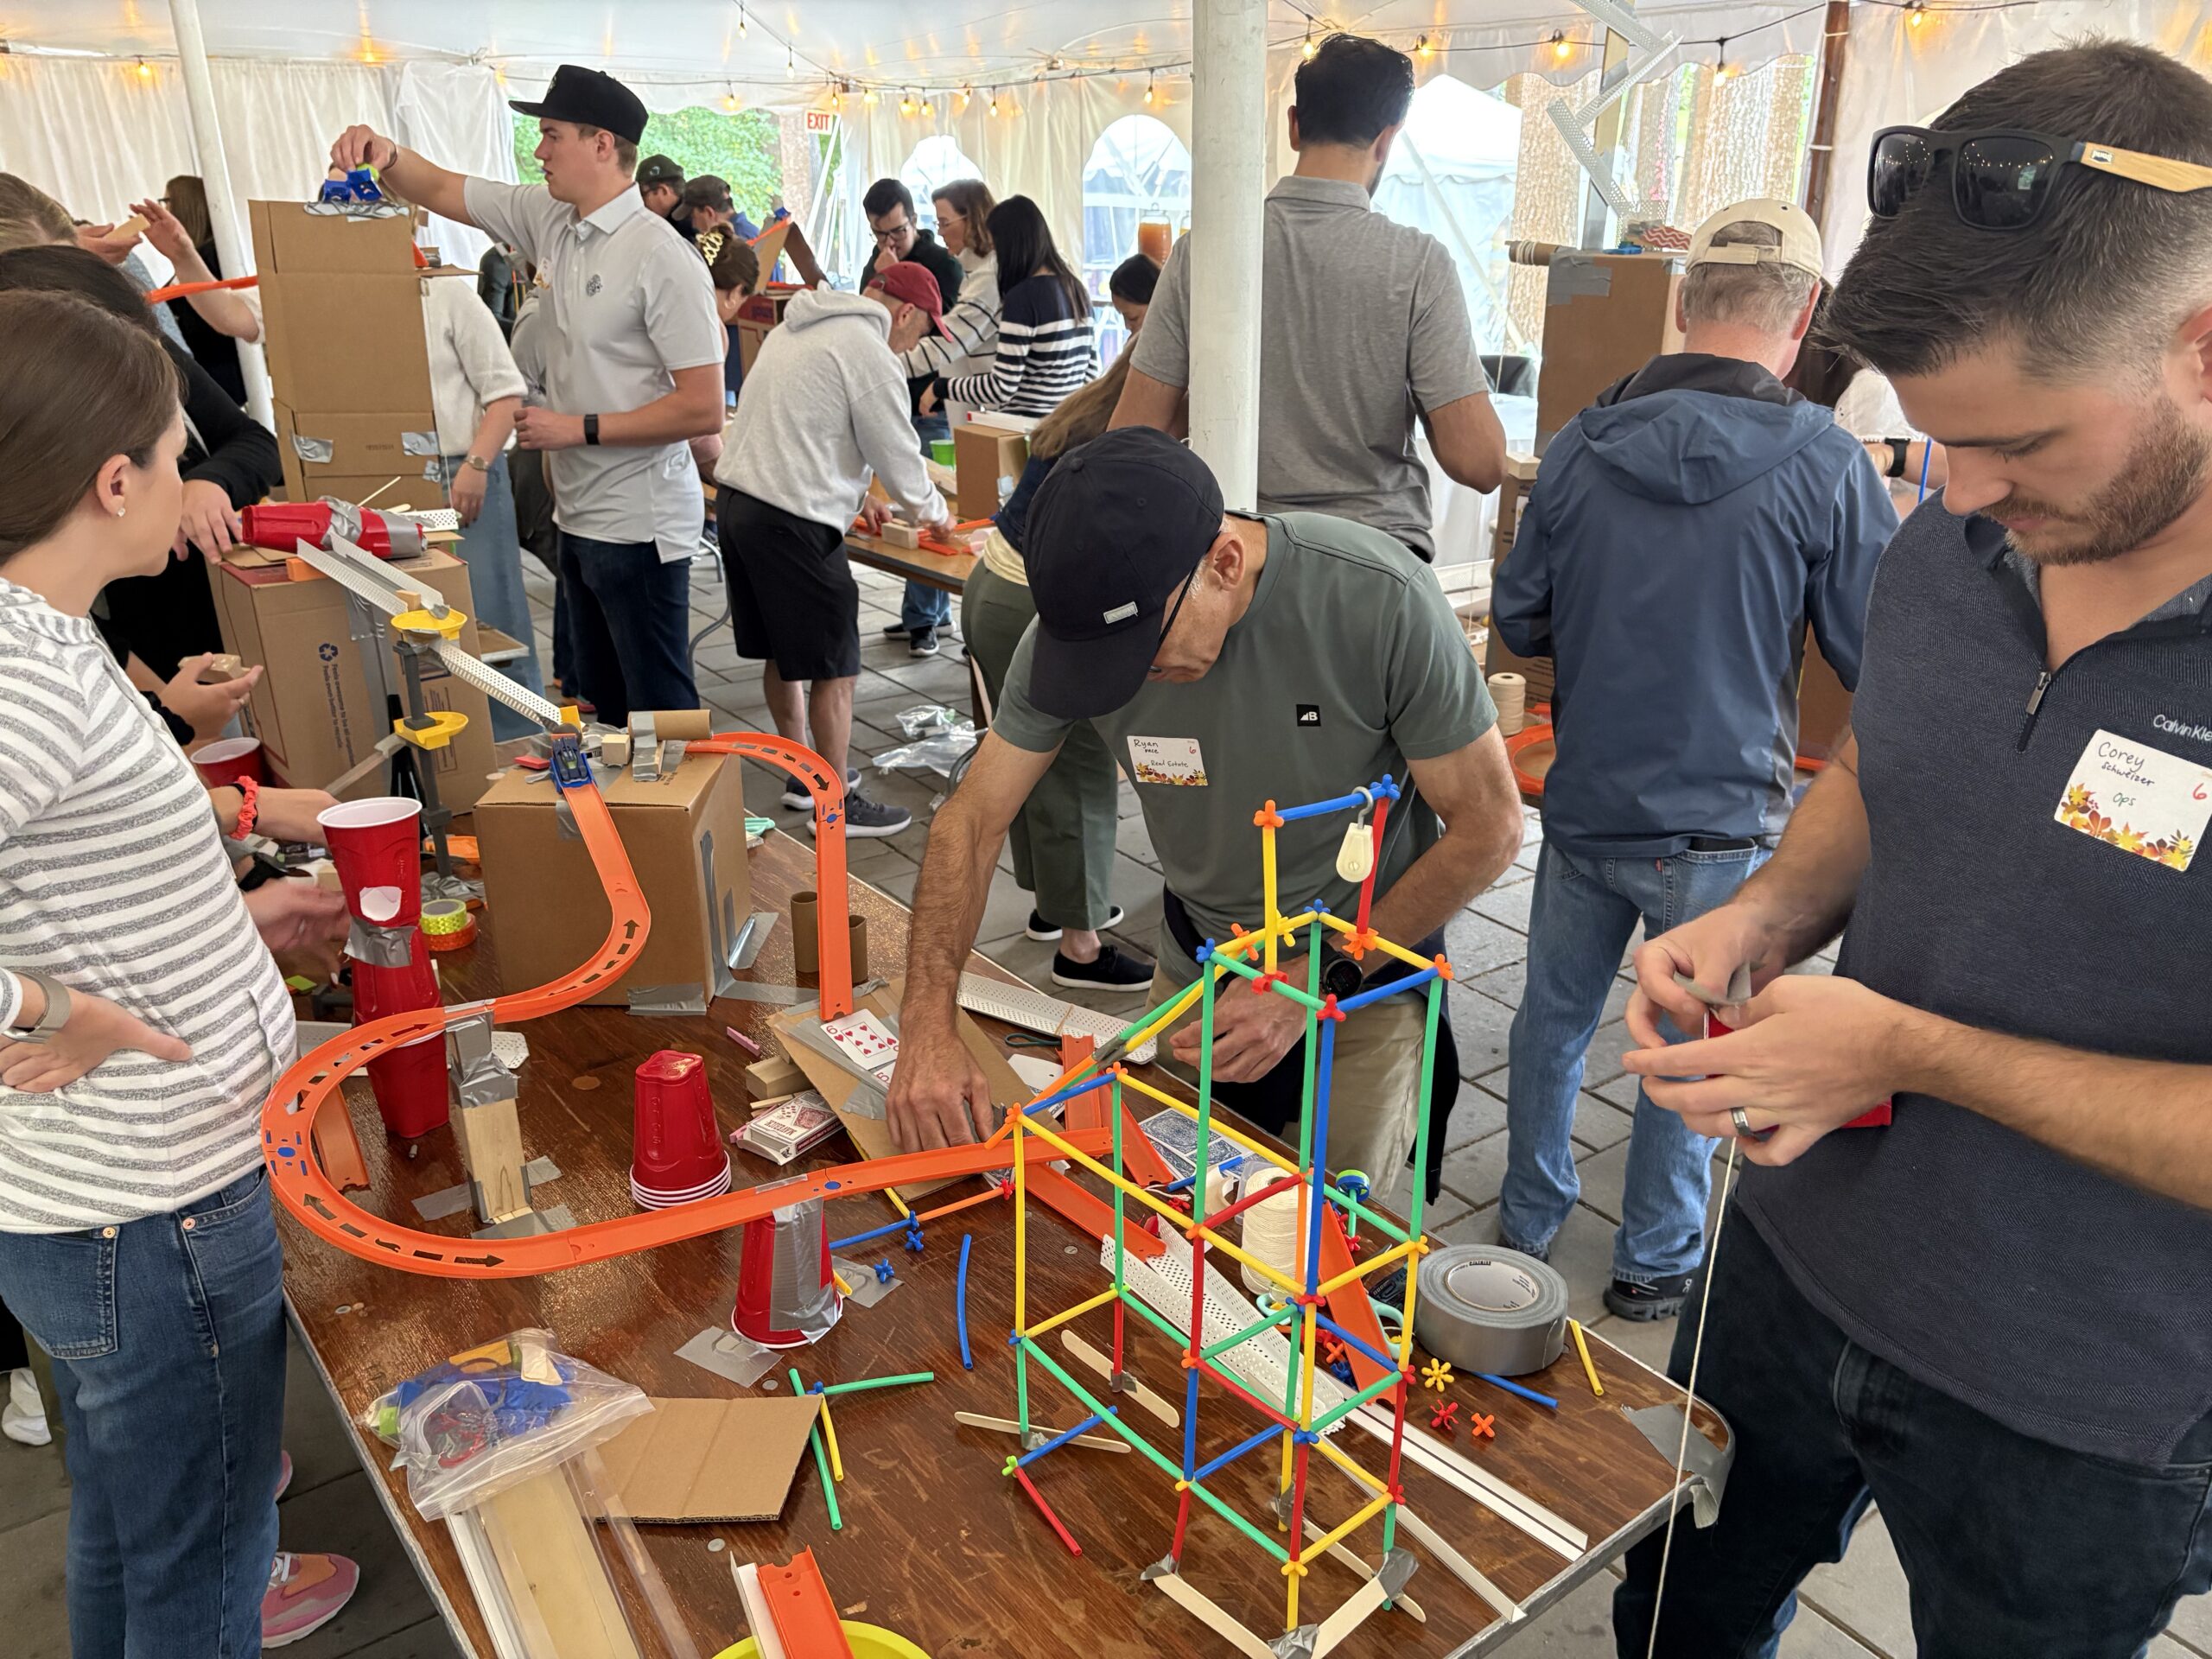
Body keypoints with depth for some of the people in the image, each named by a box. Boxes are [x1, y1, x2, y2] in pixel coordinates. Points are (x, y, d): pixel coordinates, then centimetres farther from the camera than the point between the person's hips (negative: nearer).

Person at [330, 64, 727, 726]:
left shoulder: (663, 260, -18)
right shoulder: (549, 219, 6)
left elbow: (704, 408, -21)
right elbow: (443, 190, 17)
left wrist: (579, 428, -17)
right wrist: (386, 153, -4)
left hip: (638, 527, -8)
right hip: (578, 517, 8)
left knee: (661, 711, -1)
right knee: (601, 699, 18)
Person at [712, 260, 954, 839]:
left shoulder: (794, 329, 18)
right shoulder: (872, 357, -11)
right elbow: (899, 457, -5)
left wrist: (852, 493, 29)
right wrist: (934, 512, 14)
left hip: (737, 502, 10)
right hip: (791, 524, -10)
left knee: (782, 654, 20)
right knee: (833, 669, 1)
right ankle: (837, 803, 10)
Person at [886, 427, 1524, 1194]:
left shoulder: (1380, 599, -31)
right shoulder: (1080, 619, -21)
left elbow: (1489, 826, -20)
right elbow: (973, 818, -13)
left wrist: (1317, 985, -23)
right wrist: (927, 1023, -26)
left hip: (1371, 962, -2)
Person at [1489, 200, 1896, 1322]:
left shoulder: (1580, 447, -4)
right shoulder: (1823, 467, -14)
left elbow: (1517, 620, 5)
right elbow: (1882, 661, -7)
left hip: (1583, 803, 3)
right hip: (1719, 822, -3)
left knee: (1555, 1016, 20)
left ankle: (1527, 1224, 35)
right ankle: (1654, 1266, 30)